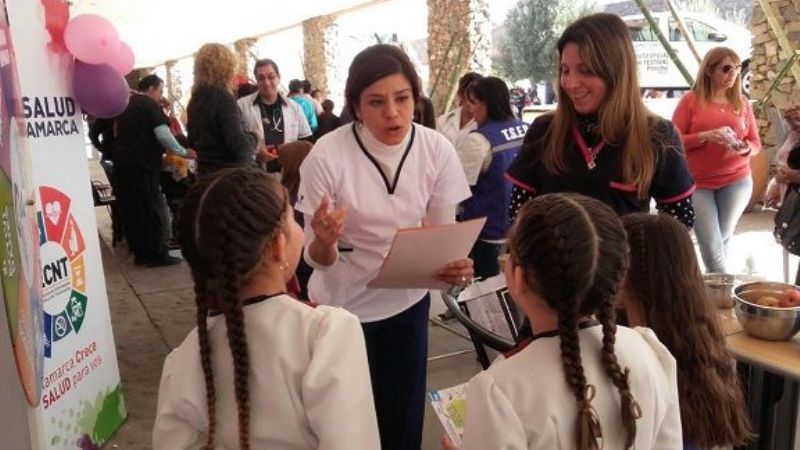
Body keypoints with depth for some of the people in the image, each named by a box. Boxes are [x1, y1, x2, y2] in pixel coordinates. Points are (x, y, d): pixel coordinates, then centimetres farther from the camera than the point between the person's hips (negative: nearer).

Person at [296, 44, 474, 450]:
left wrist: (455, 266, -27)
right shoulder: (327, 155, -21)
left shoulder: (437, 150, -13)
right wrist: (324, 241, -38)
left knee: (406, 416, 17)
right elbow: (316, 258, -15)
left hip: (409, 301, 3)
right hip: (344, 305, -2)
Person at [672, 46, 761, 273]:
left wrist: (745, 148, -13)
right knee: (711, 246, -5)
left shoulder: (742, 102, 7)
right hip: (697, 184, -3)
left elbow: (756, 142, 10)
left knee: (723, 240, 13)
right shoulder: (691, 100, -4)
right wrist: (706, 136, -21)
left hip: (736, 181, 3)